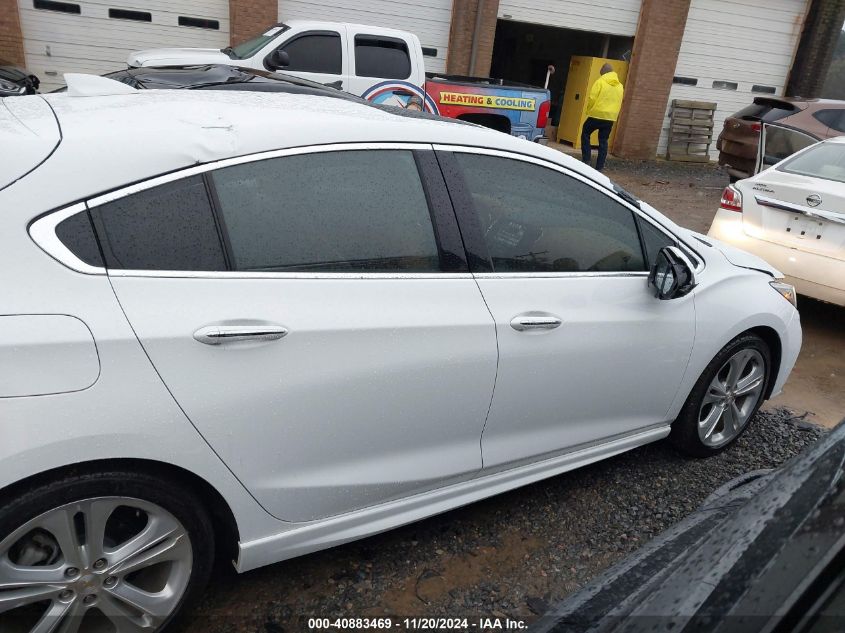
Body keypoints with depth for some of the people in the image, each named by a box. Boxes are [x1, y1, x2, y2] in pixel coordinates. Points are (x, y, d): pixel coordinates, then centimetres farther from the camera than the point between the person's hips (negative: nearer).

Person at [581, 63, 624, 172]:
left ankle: (586, 161, 4)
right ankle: (600, 167, 8)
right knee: (603, 141, 11)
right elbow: (619, 103, 11)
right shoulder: (620, 86, 11)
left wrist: (589, 110, 4)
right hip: (611, 117, 5)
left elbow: (592, 98, -10)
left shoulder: (600, 82, -5)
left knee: (585, 134, 13)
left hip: (597, 114, -5)